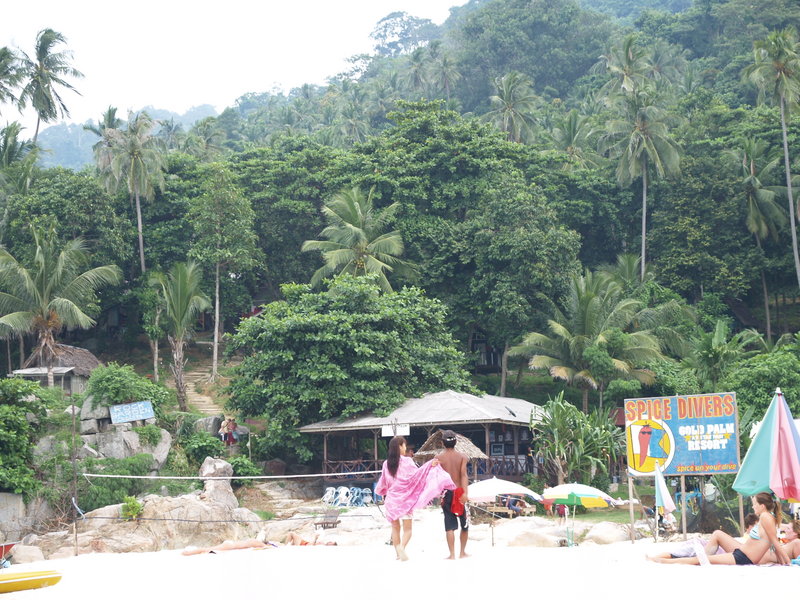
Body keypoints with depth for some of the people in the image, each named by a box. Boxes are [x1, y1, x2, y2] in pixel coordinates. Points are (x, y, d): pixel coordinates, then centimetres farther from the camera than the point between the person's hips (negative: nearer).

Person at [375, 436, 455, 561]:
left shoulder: (386, 463, 4)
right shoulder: (406, 461, -9)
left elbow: (383, 481, 15)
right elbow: (416, 474, -21)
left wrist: (378, 490, 36)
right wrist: (430, 465, -21)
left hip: (391, 499, 4)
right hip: (405, 499, -4)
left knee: (395, 527, 14)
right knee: (407, 529, 1)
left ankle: (398, 553, 9)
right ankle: (402, 546, -25)